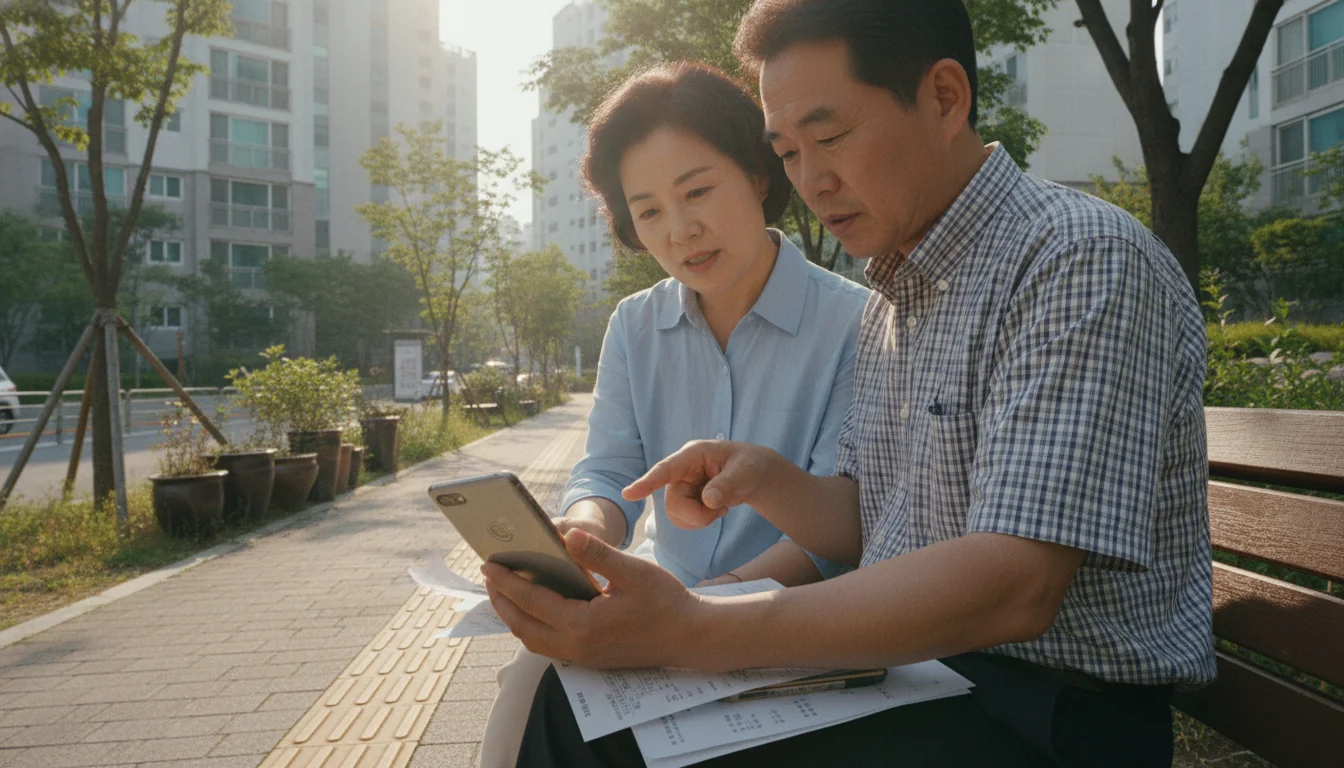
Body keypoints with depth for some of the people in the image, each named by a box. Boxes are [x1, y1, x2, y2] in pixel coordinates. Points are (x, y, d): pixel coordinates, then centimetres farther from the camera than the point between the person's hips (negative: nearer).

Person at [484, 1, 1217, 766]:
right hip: (903, 660, 7)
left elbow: (1014, 586, -29)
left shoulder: (1083, 258, -19)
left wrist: (692, 632, -32)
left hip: (1052, 707, -7)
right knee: (574, 702, -4)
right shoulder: (894, 296, 10)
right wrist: (765, 479, -8)